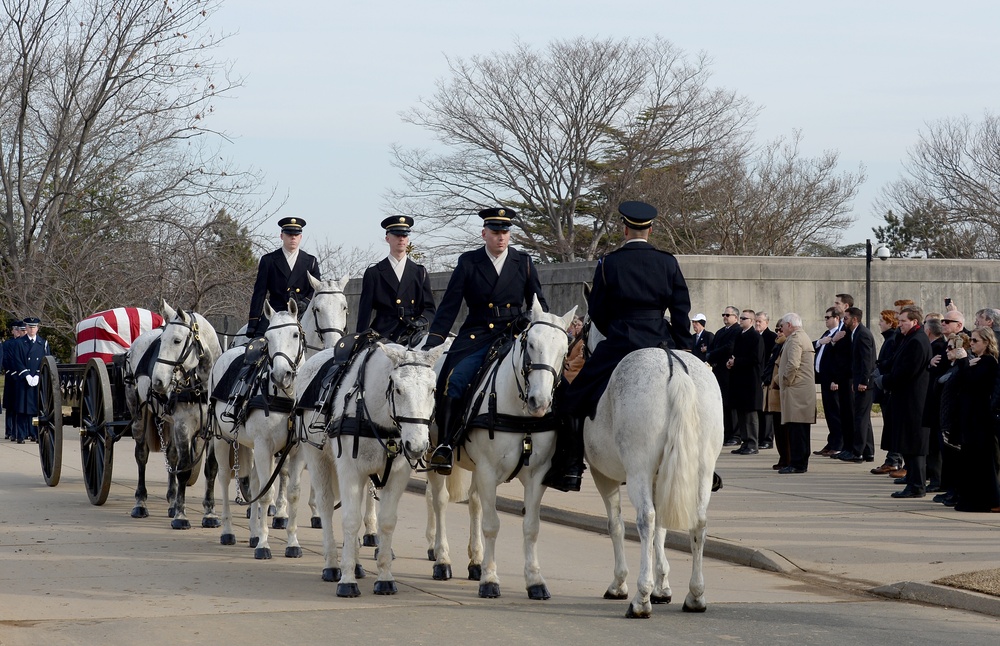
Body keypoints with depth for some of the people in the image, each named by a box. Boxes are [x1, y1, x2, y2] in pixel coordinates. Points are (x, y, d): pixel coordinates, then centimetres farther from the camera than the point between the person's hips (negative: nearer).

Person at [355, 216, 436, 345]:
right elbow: (365, 311, 7)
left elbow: (429, 308, 15)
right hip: (382, 338, -1)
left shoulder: (420, 273, 17)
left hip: (412, 337, 1)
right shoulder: (373, 273, 11)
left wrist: (421, 321, -8)